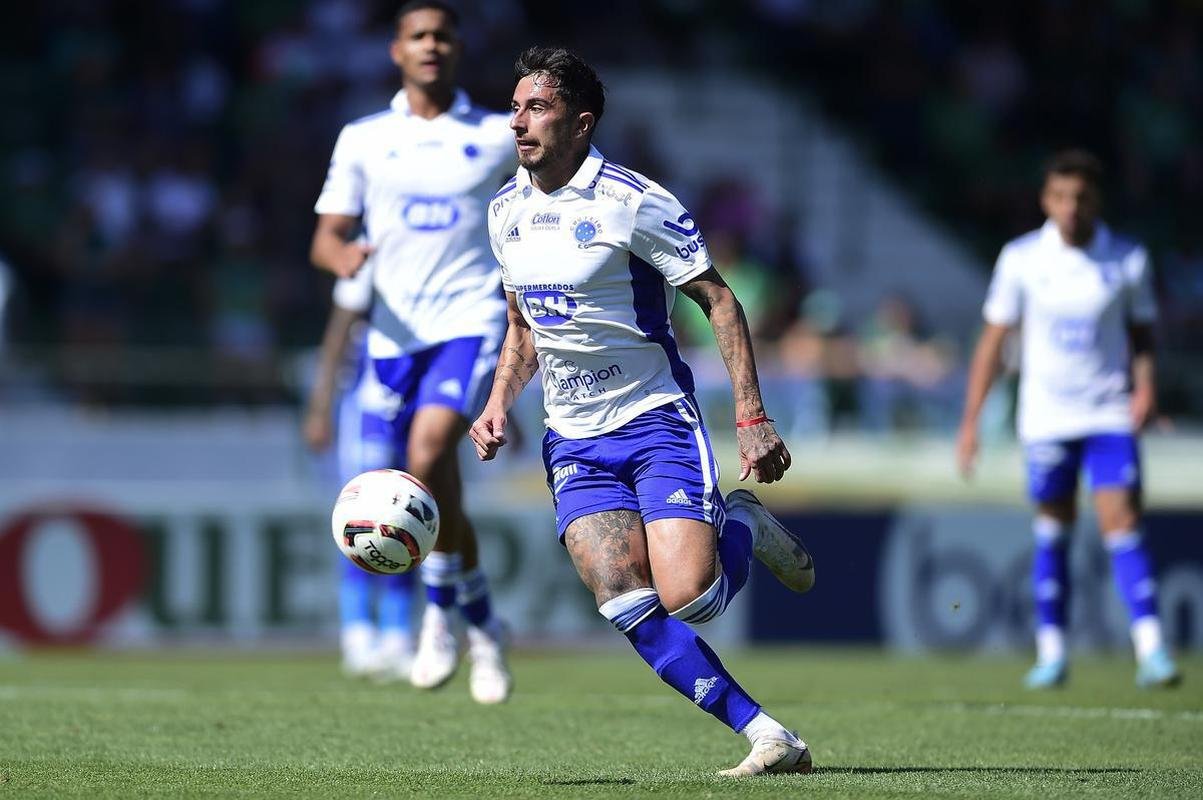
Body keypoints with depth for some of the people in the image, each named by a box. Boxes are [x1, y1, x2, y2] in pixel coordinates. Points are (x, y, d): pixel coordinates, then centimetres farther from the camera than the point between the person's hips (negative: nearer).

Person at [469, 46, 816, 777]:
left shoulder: (633, 202, -13)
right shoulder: (507, 211, 6)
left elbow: (720, 301, -9)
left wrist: (752, 419, -15)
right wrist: (498, 406, 3)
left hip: (657, 422, -5)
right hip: (574, 440, 5)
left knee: (688, 599, -18)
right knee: (629, 608, -14)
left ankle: (743, 526, 16)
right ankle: (768, 738, -8)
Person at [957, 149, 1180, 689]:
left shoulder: (1128, 260, -2)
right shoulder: (1021, 260, -2)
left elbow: (1141, 330, 10)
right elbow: (993, 340, 3)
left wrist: (1144, 384, -9)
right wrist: (970, 421, 0)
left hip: (1110, 416, -1)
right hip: (1045, 417, 1)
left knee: (1121, 524, -12)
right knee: (1052, 533, 7)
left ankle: (1151, 650, -16)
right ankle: (1051, 654, 16)